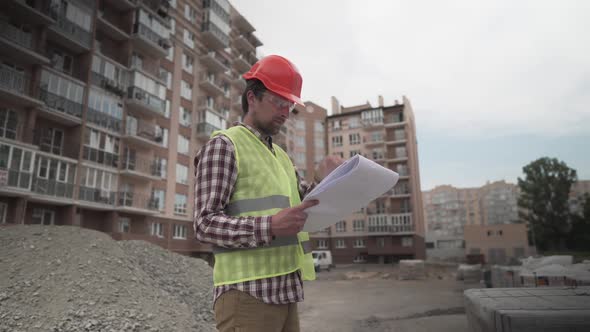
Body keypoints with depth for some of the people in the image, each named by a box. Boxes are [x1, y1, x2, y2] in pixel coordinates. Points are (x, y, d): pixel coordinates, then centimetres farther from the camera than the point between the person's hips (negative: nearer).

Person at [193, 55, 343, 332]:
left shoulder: (280, 155, 19)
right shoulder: (223, 145, -4)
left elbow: (305, 205, 16)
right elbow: (206, 224, -13)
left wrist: (323, 183, -4)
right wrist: (269, 226, -27)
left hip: (286, 293, 7)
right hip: (247, 293, -7)